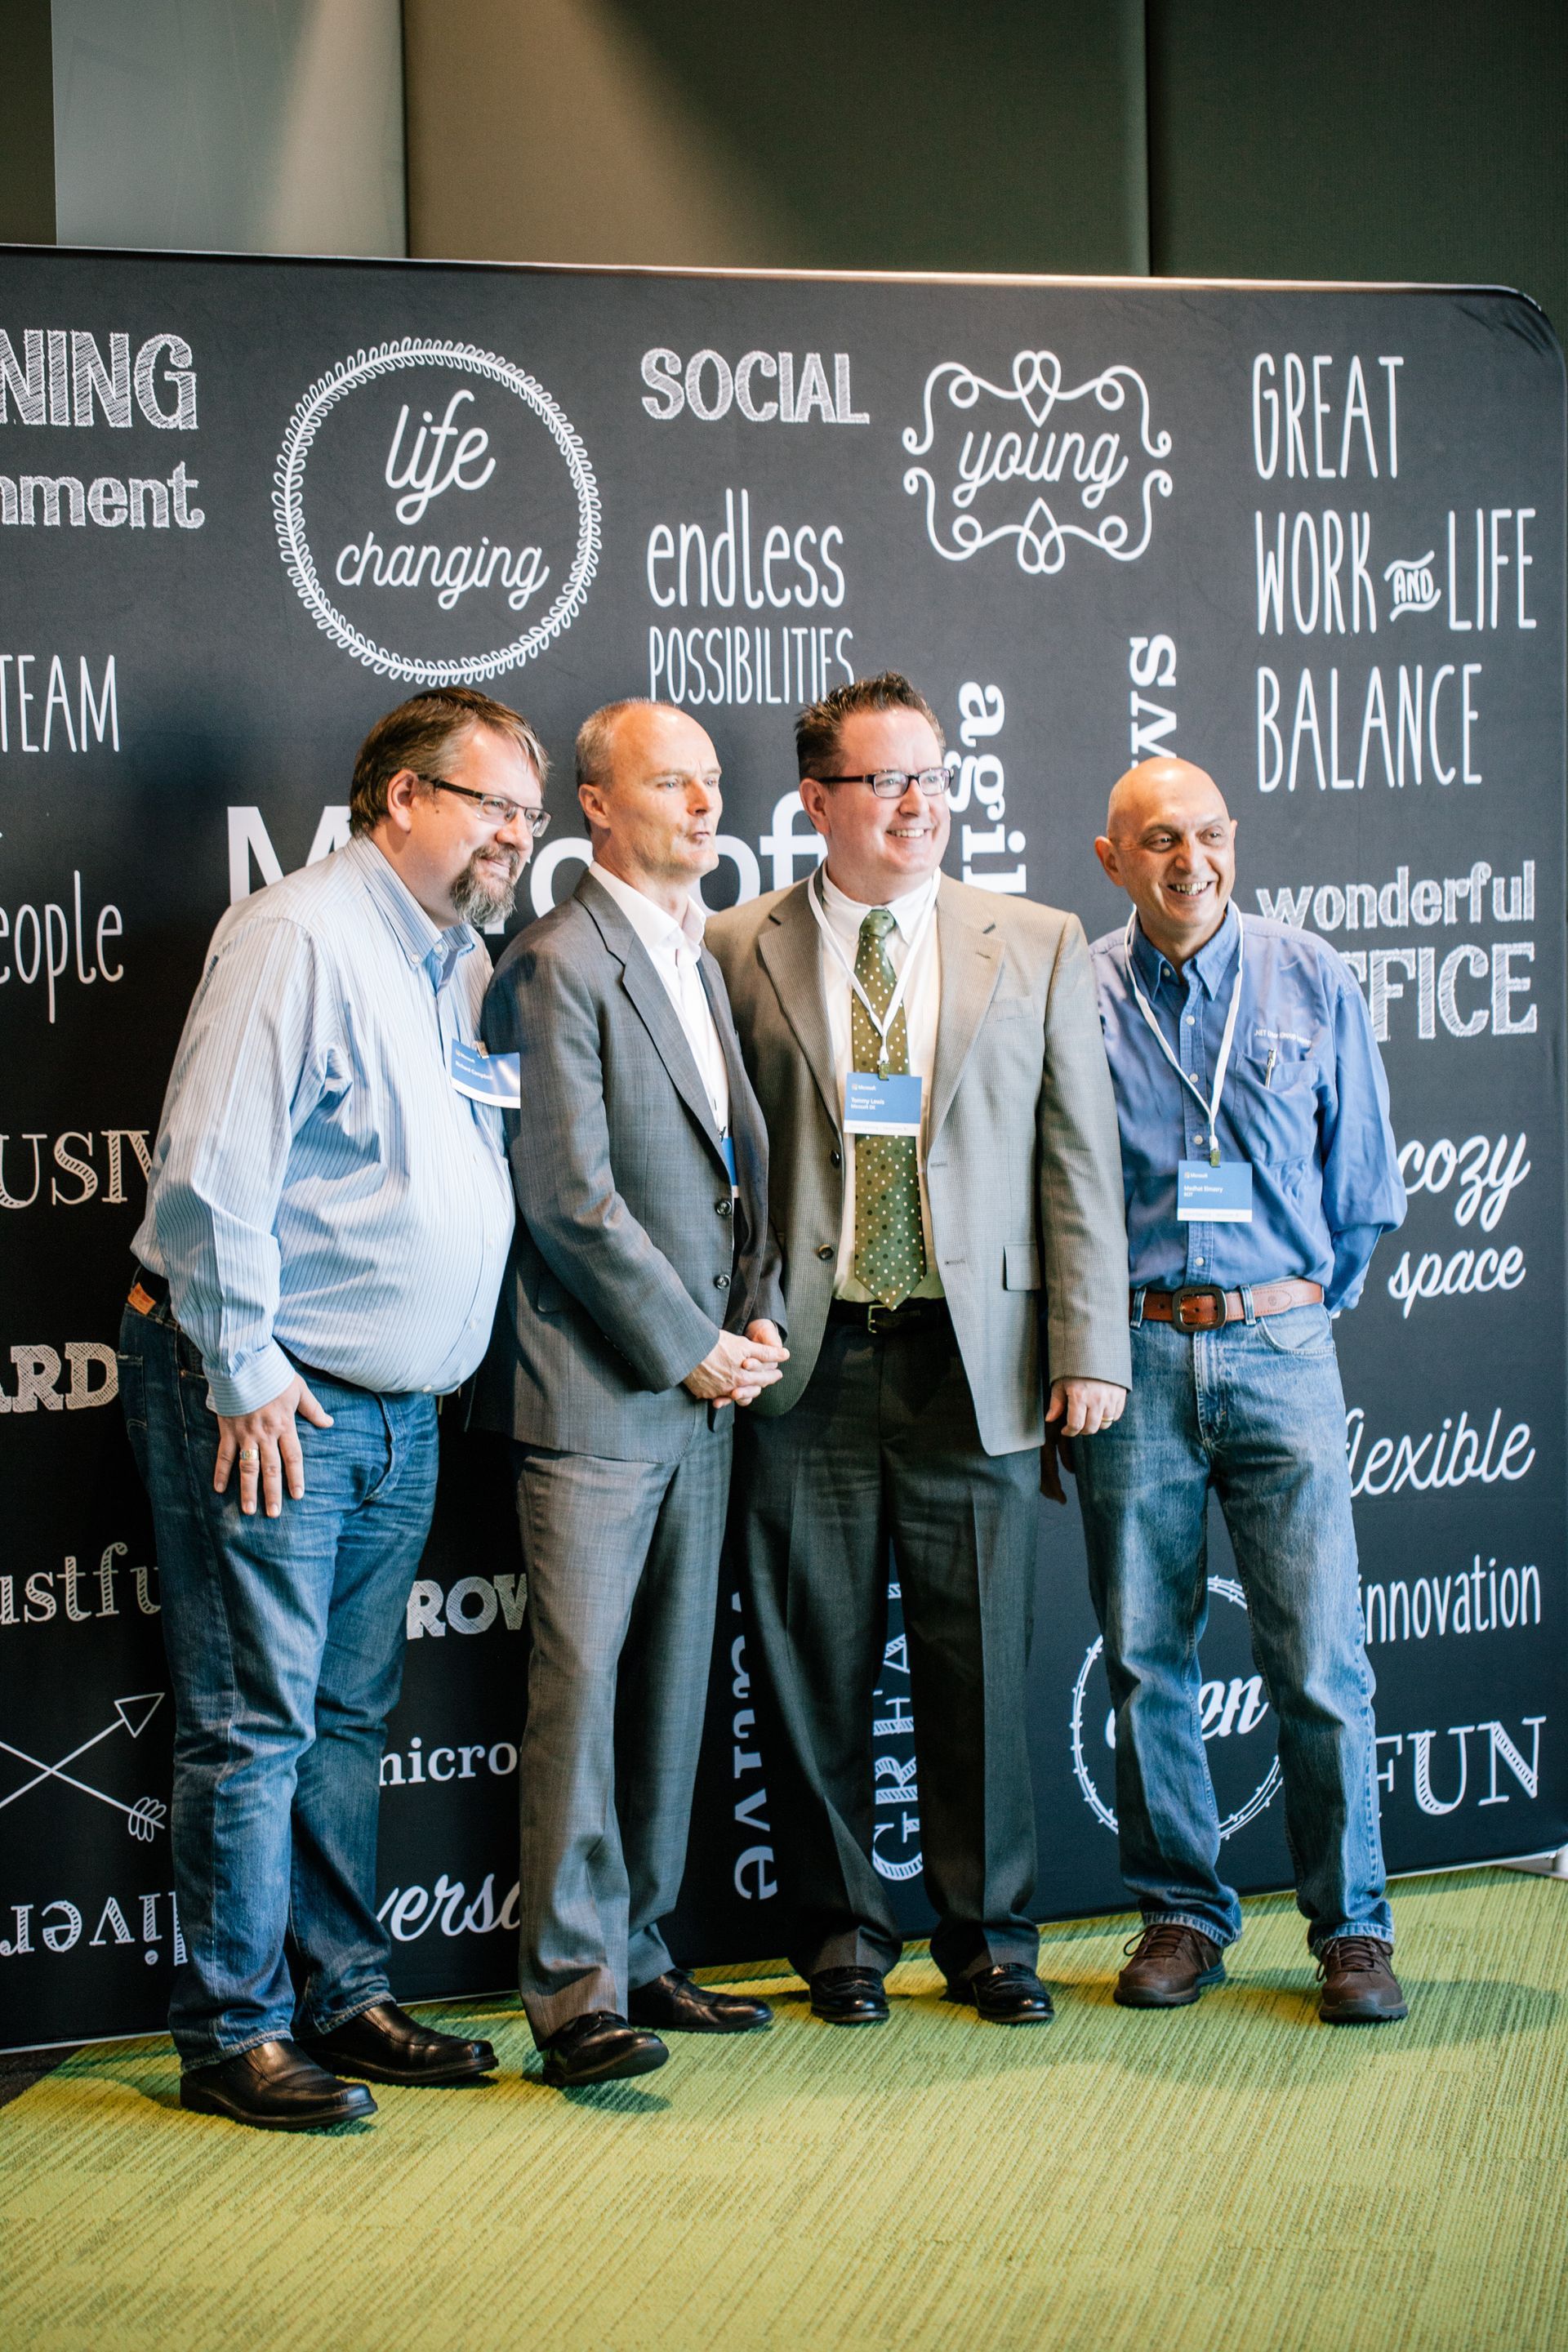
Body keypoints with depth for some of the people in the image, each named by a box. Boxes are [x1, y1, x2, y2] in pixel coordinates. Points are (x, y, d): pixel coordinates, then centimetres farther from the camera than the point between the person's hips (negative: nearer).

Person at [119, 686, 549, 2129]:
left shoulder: (466, 964, 14)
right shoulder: (301, 938, -13)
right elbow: (212, 1172, -18)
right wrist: (245, 1377, -17)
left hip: (398, 1412, 9)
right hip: (270, 1403, -8)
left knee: (349, 1716, 14)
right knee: (251, 1726, -4)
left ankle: (343, 1998, 23)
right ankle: (233, 2035, 4)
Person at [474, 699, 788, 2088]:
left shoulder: (708, 962, 16)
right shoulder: (557, 966, -9)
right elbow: (571, 1195, -15)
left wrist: (759, 1318, 5)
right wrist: (690, 1346, -11)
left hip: (703, 1386, 8)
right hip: (595, 1388, -8)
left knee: (672, 1678, 10)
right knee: (581, 1679, -6)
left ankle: (638, 1954, 18)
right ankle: (574, 1989, -3)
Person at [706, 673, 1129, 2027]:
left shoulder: (1039, 948, 8)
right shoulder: (736, 954, 5)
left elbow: (1080, 1160, 6)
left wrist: (1090, 1349, 0)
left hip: (978, 1359, 1)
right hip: (808, 1361, 0)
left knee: (983, 1663, 5)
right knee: (816, 1665, 6)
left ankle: (989, 1935, 20)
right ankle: (843, 1933, 21)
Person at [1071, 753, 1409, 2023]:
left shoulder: (1312, 981, 4)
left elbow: (1362, 1184, 11)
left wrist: (1302, 1303, 10)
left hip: (1280, 1346, 0)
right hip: (1131, 1356, 0)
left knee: (1320, 1661, -3)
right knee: (1147, 1657, 6)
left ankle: (1350, 1929, 10)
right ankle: (1183, 1914, 20)